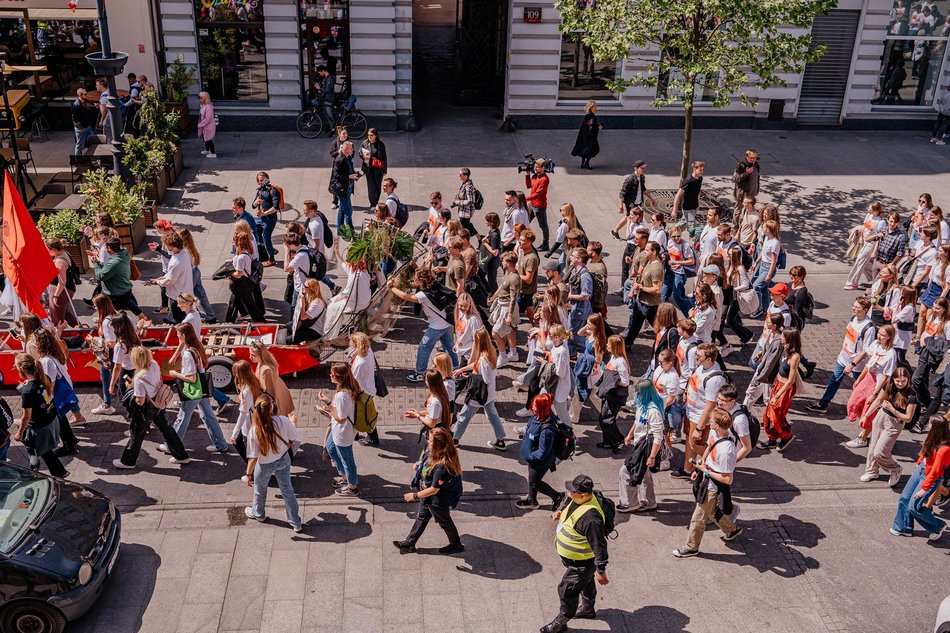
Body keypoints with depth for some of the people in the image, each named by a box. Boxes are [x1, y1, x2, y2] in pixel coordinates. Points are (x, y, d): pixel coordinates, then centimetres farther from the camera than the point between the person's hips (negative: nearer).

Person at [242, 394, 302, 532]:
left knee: (260, 489, 29)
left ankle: (258, 514, 56)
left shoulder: (255, 431, -31)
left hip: (265, 465, -1)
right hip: (283, 460, 1)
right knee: (287, 490, 20)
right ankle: (296, 524, 31)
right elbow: (296, 439, -11)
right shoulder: (283, 421, -27)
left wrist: (248, 474, -7)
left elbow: (253, 457, -22)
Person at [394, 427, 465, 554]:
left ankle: (456, 545, 45)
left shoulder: (442, 466, -41)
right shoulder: (435, 452, -15)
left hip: (438, 500, -9)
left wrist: (415, 496, -20)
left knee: (444, 521, 18)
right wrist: (420, 465, -5)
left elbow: (434, 490, -31)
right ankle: (409, 543, 46)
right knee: (421, 517, 26)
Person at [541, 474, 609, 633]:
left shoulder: (591, 518, -40)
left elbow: (599, 545, -33)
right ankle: (588, 609, 55)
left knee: (567, 590, 7)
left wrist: (601, 570, -28)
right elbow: (569, 504, 15)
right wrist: (560, 511, -4)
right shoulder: (578, 499, -12)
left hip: (581, 563, -9)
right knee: (586, 582, 31)